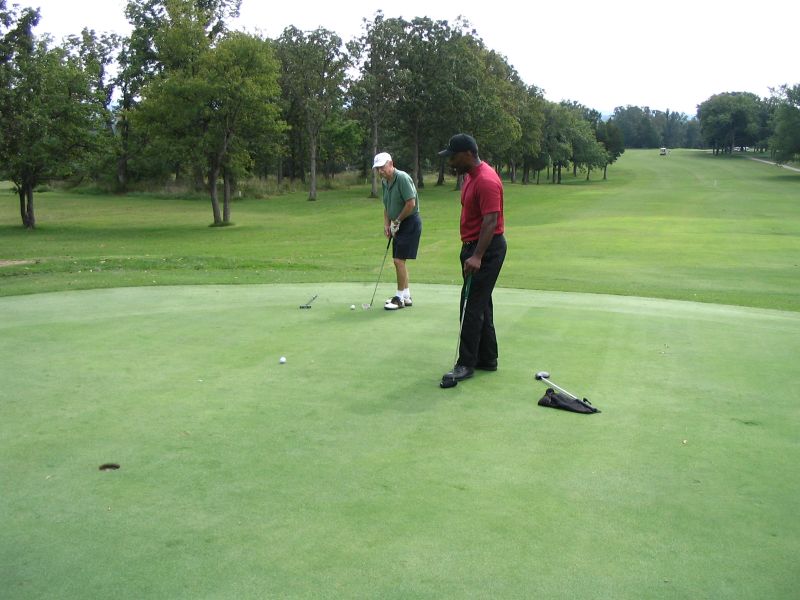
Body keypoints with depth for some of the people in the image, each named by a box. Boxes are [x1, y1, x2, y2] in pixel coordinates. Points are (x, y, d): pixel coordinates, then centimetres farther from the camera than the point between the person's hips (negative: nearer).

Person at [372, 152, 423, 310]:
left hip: (410, 222, -9)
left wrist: (396, 221, -14)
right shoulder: (384, 182, 9)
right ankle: (406, 296, 20)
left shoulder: (402, 178, -18)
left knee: (399, 260, -11)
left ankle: (400, 298, -2)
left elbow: (411, 203, -23)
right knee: (399, 261, 11)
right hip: (398, 225, 9)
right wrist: (386, 224, 3)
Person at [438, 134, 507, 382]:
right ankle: (487, 359, 20)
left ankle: (467, 363, -1)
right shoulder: (469, 175, 12)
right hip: (473, 246, 10)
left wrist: (477, 256, -33)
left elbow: (491, 222, -26)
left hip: (486, 249, -10)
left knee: (472, 306, -7)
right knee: (481, 305, 12)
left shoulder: (486, 181, -21)